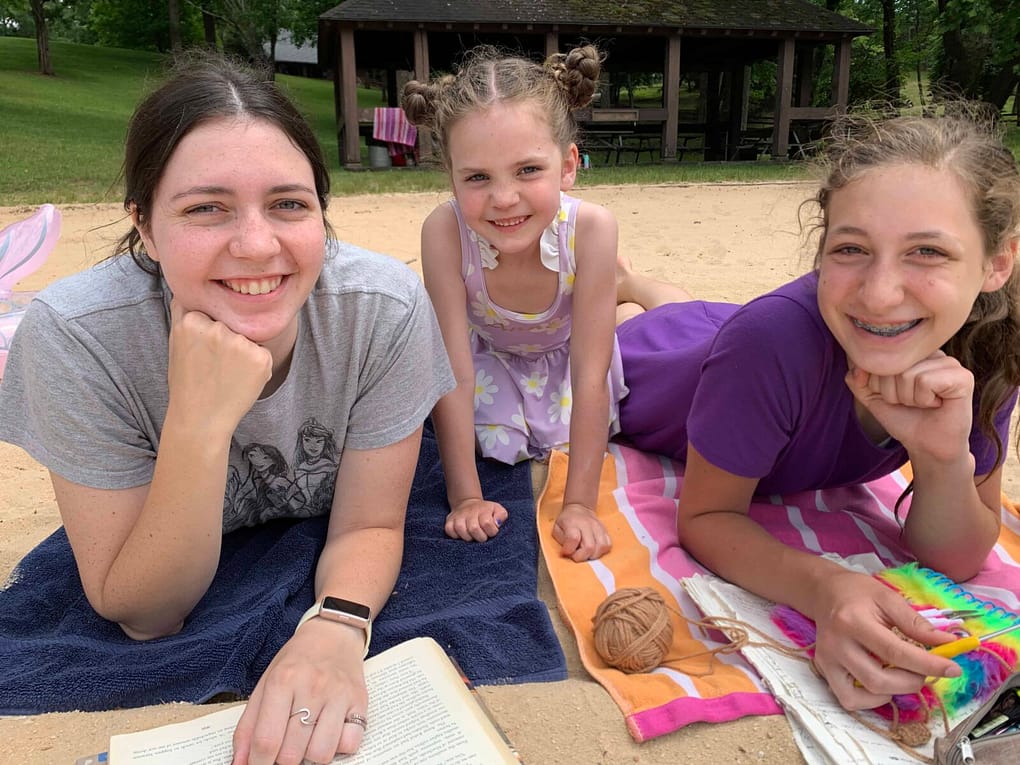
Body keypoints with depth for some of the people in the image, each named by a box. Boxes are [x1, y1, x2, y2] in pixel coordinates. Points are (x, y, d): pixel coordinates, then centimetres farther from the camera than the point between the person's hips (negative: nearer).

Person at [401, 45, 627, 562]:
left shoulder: (591, 229, -39)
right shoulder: (444, 231, -38)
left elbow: (589, 374, -32)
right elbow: (455, 371, -32)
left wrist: (579, 505, -31)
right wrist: (465, 498, -27)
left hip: (563, 359, 1)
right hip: (488, 358, 0)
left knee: (571, 445, -3)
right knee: (496, 448, -9)